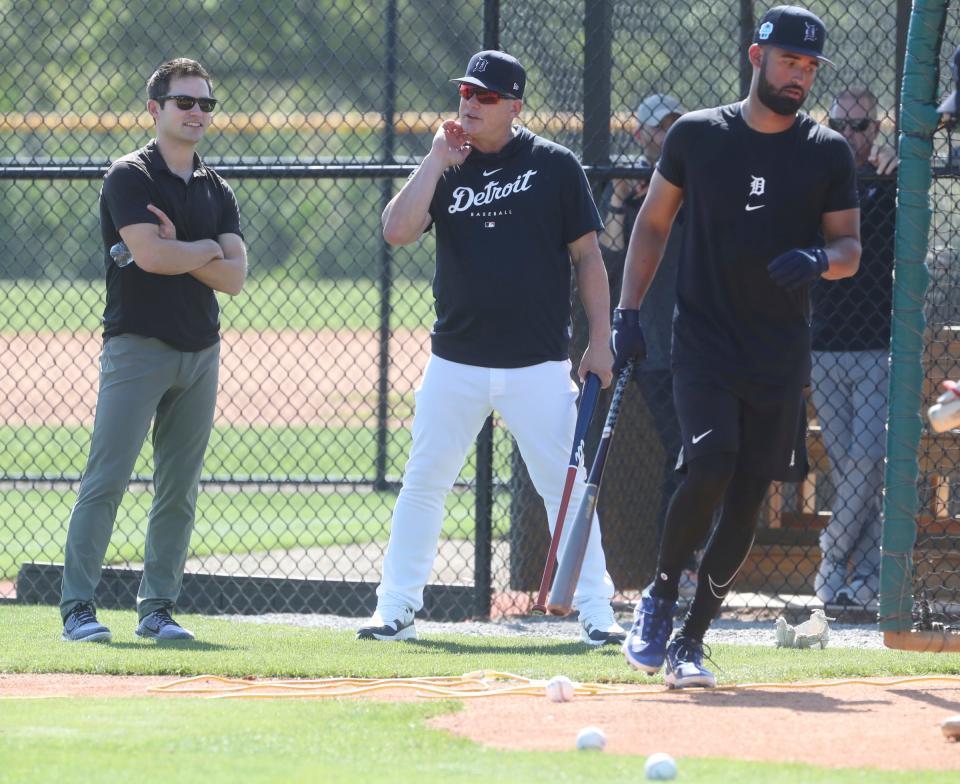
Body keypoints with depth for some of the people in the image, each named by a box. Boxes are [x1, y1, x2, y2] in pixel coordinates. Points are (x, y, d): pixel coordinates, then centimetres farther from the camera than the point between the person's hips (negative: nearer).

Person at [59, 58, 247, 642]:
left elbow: (234, 277, 3)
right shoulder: (130, 177, -4)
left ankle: (158, 609, 11)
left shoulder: (217, 191, 14)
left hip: (200, 352, 6)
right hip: (138, 346, -6)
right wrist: (206, 249, -4)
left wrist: (176, 250, -9)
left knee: (179, 490, 6)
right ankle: (78, 608, -10)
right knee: (107, 479, -11)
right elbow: (150, 254, -18)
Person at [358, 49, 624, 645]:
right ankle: (396, 610, 10)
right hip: (455, 365, 2)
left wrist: (600, 343, -3)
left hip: (538, 366, -2)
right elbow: (398, 232, -8)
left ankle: (596, 613, 3)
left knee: (566, 488, -3)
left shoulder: (555, 166, 1)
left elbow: (588, 257, 3)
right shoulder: (444, 168, 7)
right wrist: (437, 162, -11)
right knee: (423, 485, 3)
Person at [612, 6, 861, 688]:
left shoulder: (828, 152, 4)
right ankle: (660, 598, 2)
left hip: (781, 353, 2)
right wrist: (628, 311, 1)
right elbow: (654, 223, 10)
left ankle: (690, 641, 9)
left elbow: (851, 248, 7)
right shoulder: (697, 136, 2)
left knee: (748, 499, 0)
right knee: (710, 468, -21)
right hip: (704, 342, -2)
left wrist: (820, 259, -17)